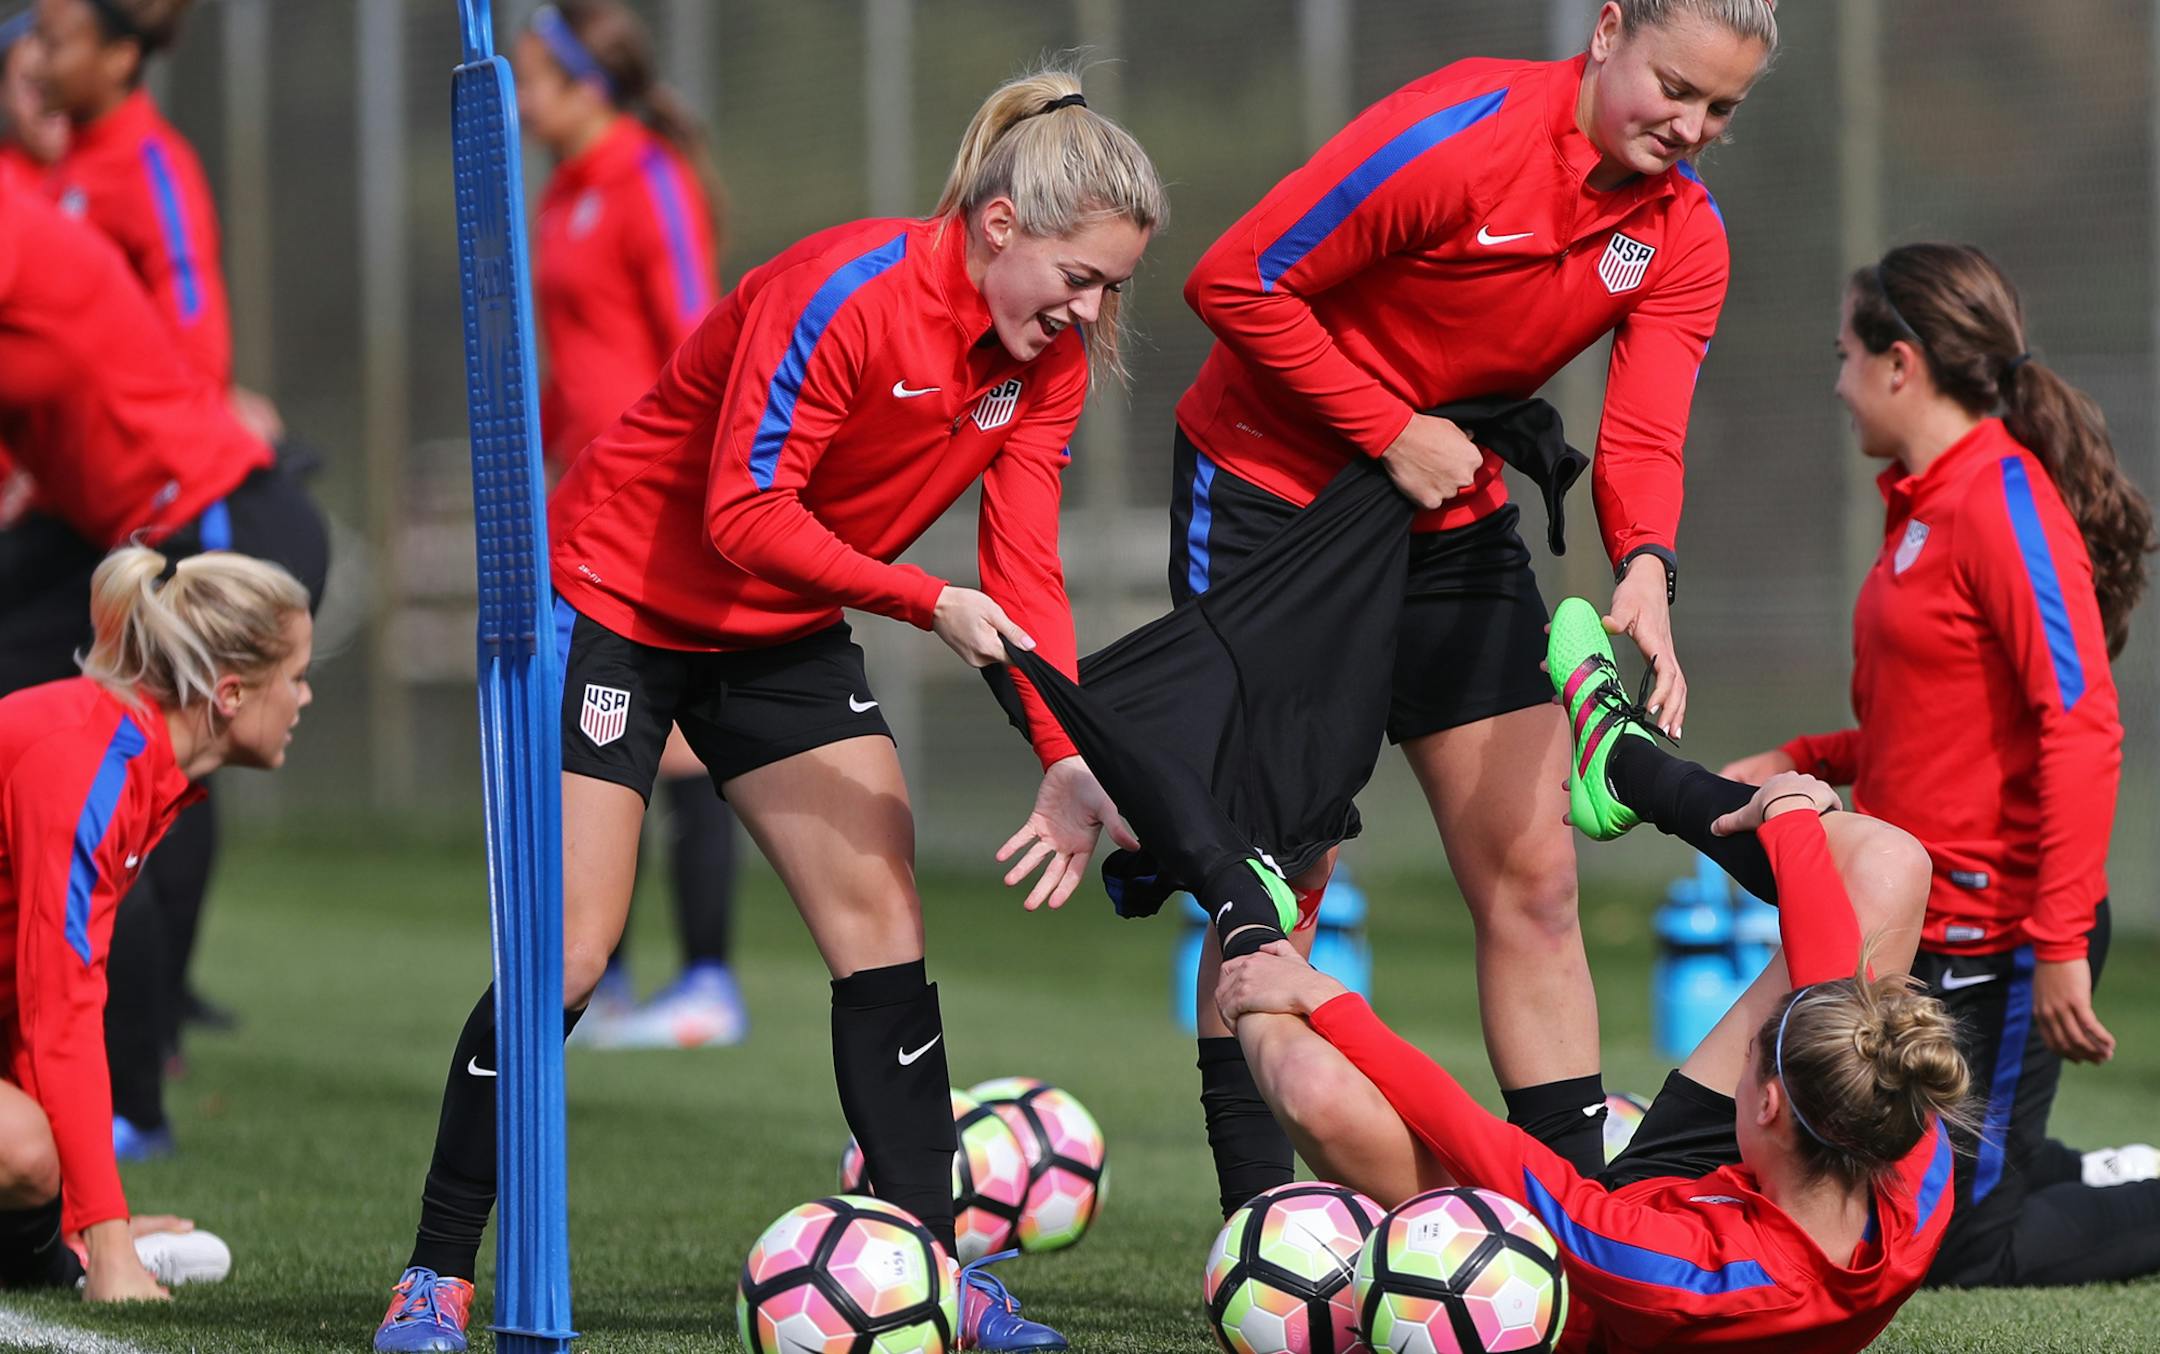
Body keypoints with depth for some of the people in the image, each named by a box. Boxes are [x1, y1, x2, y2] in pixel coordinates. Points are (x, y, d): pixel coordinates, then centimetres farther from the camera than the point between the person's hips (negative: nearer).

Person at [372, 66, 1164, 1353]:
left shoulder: (1047, 356, -5)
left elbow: (1025, 566, -7)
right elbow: (747, 515, -29)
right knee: (571, 951, -9)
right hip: (621, 602, -7)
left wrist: (1069, 760, -19)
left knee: (883, 922, -4)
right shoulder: (845, 293, -28)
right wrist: (931, 603, -33)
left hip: (784, 636, 7)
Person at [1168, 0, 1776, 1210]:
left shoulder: (1685, 236, -5)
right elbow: (1238, 282, -22)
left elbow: (1643, 433, -15)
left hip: (1453, 523, 6)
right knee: (1278, 882, -7)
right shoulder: (1463, 133, -24)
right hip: (1269, 496, -6)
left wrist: (1646, 573, -35)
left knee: (1534, 878, 1)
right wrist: (1391, 432, -22)